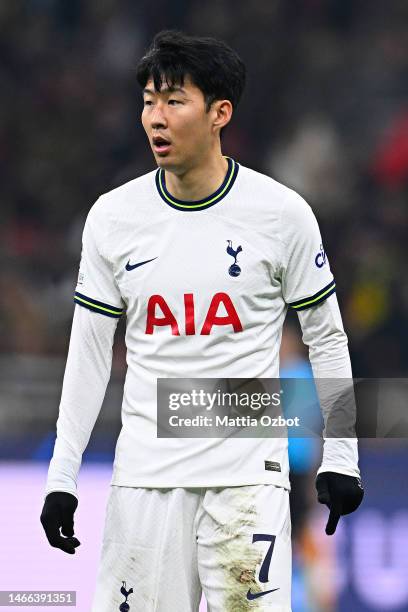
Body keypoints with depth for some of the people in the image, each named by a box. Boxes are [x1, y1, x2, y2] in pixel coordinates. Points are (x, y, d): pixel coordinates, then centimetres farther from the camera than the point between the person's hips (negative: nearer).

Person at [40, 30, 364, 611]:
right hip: (145, 472, 2)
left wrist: (339, 459, 3)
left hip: (248, 470, -2)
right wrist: (62, 475, 6)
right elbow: (89, 350, 9)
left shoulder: (281, 212, -3)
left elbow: (326, 337, 5)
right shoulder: (113, 216, 3)